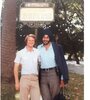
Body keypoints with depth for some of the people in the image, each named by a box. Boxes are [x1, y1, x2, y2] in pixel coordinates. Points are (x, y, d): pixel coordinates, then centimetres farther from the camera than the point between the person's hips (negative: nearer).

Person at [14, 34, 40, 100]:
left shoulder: (37, 52, 9)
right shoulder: (20, 53, 5)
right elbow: (16, 68, 6)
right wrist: (17, 82, 1)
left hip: (35, 79, 1)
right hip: (25, 78, -1)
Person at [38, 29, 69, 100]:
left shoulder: (56, 47, -1)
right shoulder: (38, 48, 6)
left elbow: (62, 63, 0)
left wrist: (63, 78, -4)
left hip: (54, 74, -2)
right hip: (42, 75, 2)